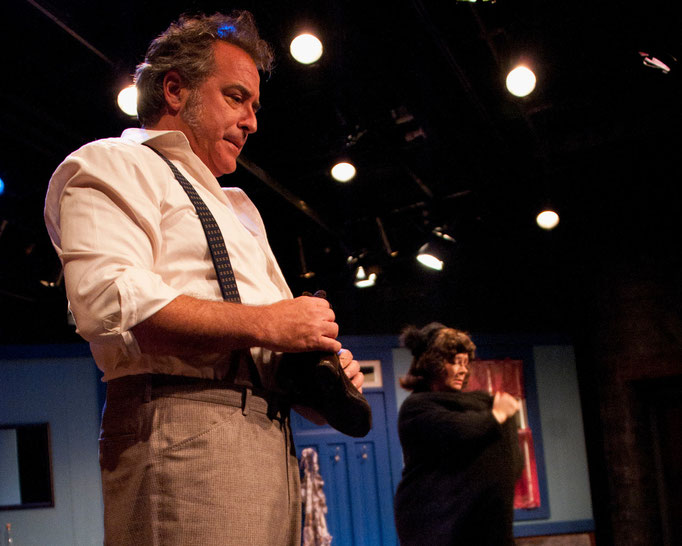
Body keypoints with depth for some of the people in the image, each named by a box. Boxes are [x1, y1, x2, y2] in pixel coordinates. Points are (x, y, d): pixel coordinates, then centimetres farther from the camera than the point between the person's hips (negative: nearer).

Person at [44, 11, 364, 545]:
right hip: (181, 430, -9)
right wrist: (265, 323, -13)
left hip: (271, 436, 9)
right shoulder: (113, 166, 4)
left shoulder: (231, 209, 32)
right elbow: (107, 301, -16)